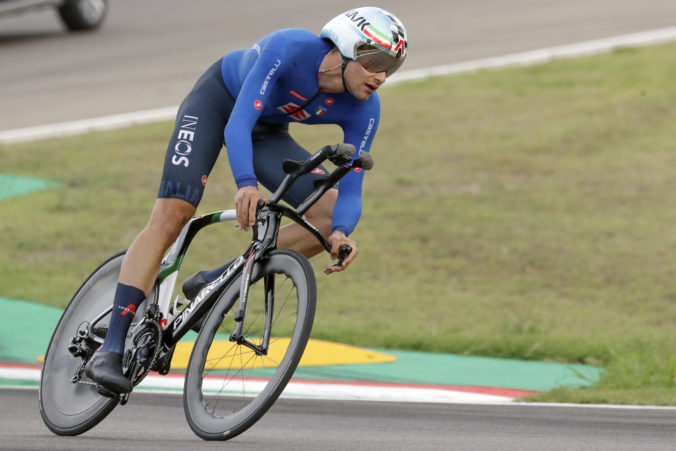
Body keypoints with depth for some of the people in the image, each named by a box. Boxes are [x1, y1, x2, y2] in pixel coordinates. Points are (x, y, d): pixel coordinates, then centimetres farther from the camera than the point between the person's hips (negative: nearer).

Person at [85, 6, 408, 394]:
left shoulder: (364, 110, -23)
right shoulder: (289, 49, -37)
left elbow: (350, 192, -24)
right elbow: (238, 124, -44)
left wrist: (341, 232, -47)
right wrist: (246, 184, -61)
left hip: (267, 132, 5)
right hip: (218, 100, -5)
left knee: (333, 217, -14)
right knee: (171, 216, -23)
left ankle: (212, 283, -5)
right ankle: (111, 350, -24)